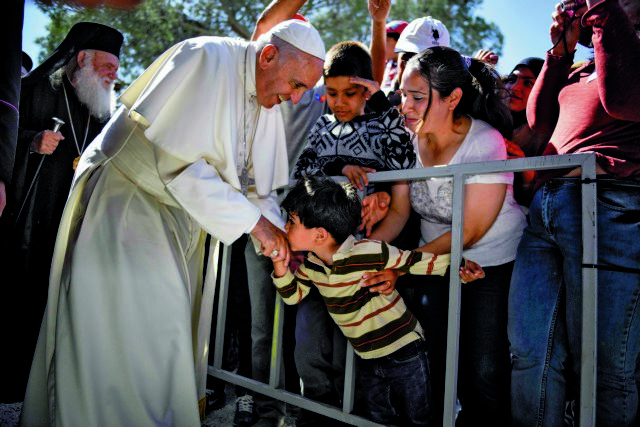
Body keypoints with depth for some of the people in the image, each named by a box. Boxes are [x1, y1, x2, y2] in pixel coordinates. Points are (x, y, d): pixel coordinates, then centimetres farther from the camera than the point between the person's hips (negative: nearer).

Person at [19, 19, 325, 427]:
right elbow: (179, 162, -28)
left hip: (181, 216, 8)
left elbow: (256, 182, 6)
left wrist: (279, 238, -10)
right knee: (133, 333, -8)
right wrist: (252, 220, -26)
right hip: (127, 203, -7)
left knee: (172, 331, 12)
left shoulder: (269, 102, 2)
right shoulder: (207, 59, -22)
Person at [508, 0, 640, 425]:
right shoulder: (583, 68, 24)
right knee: (530, 353, 6)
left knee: (602, 366, 2)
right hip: (545, 206, 7)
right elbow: (539, 120, 19)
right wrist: (561, 50, 16)